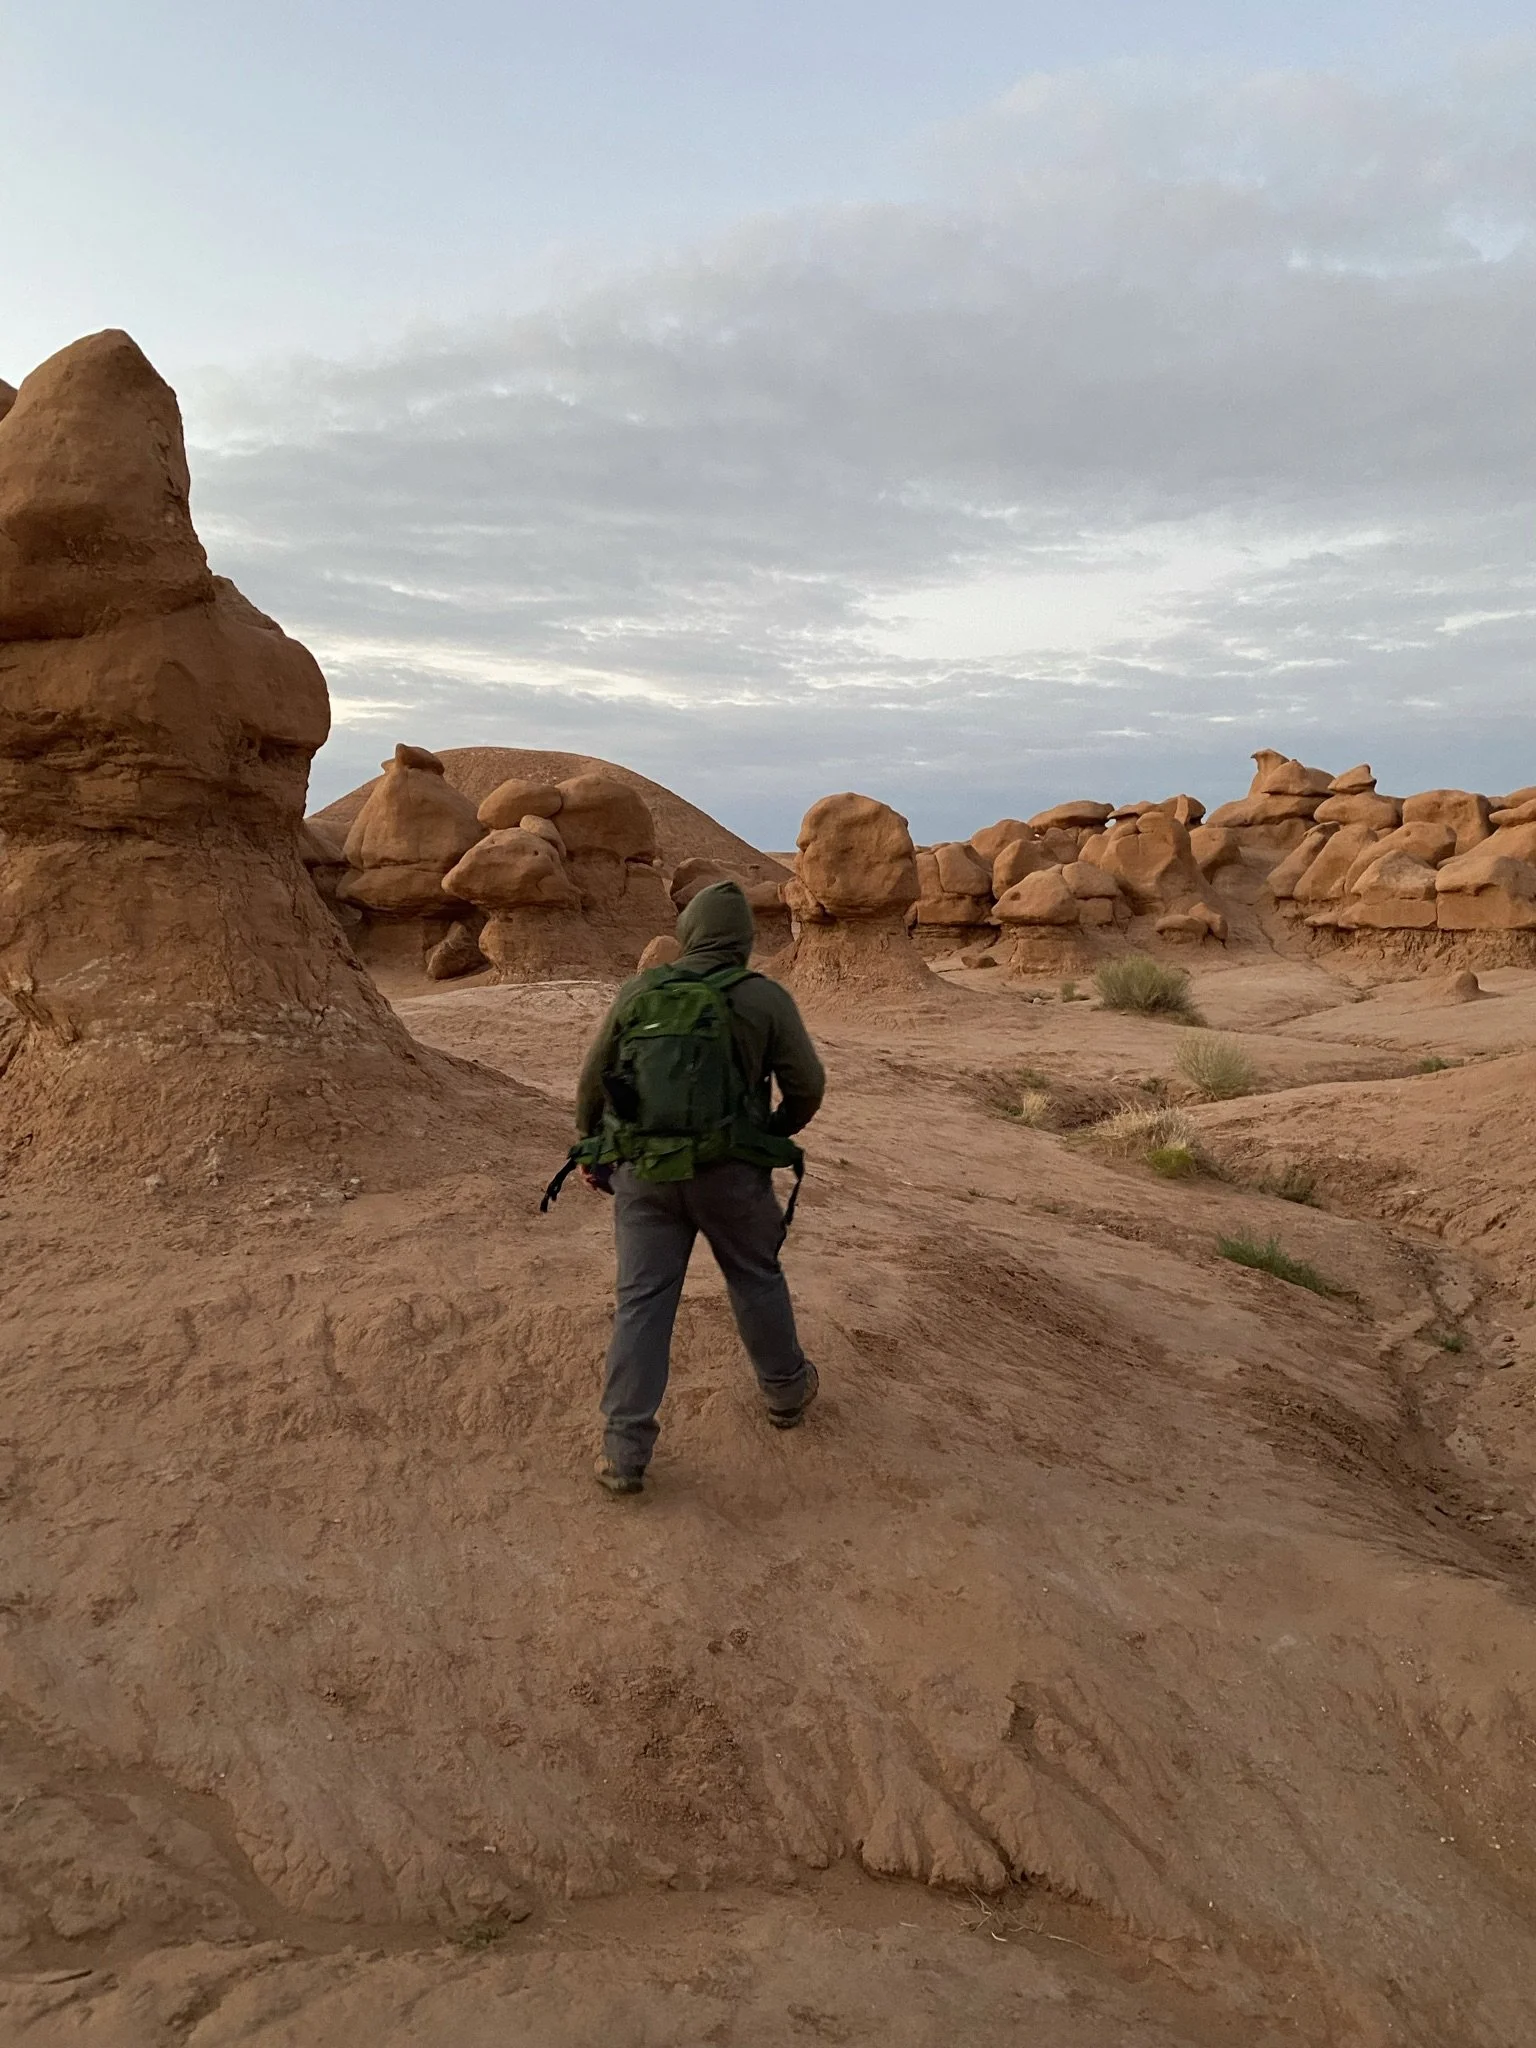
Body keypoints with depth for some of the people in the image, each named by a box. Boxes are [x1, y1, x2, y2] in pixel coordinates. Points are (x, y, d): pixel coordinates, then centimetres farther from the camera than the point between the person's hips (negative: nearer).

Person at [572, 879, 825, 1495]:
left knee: (642, 1301, 6)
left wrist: (593, 1151, 21)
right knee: (757, 1280, 20)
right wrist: (774, 1135, 20)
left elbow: (592, 1081, 7)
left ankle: (624, 1451, 8)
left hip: (642, 1173, 1)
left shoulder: (637, 992, 2)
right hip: (729, 1171, -1)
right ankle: (786, 1390, 40)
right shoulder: (766, 999, -4)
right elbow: (807, 1086, 0)